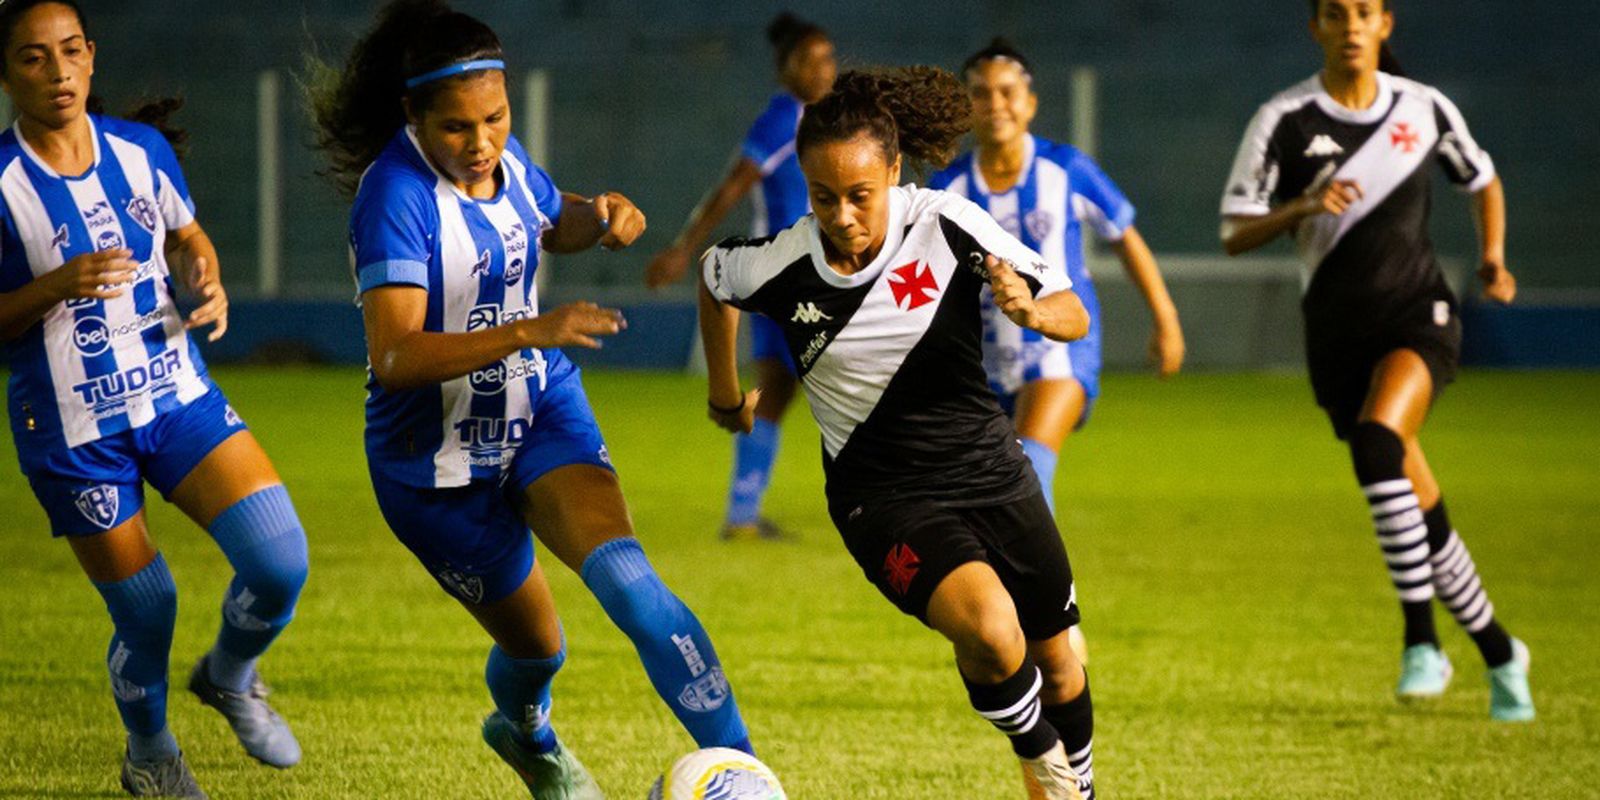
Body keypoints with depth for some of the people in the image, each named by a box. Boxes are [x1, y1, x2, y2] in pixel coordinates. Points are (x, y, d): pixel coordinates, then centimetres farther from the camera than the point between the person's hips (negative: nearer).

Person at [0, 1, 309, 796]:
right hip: (73, 432, -4)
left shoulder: (143, 148, 0)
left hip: (179, 399, 4)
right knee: (146, 614, 2)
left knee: (280, 561, -11)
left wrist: (206, 281, -4)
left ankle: (229, 678, 22)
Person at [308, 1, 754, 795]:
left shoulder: (503, 160, -5)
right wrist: (529, 332, -46)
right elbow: (393, 357, -36)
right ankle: (526, 729, 50)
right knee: (535, 644, 13)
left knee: (626, 577, -23)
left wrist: (597, 215, -4)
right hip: (438, 461, -4)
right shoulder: (395, 195, -26)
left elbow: (551, 224, 20)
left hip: (542, 411, 4)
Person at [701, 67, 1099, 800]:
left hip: (989, 469, 2)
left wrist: (1031, 311, -32)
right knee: (990, 631, -27)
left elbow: (1073, 318, -10)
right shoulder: (781, 267, -16)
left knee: (1057, 666, 15)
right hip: (885, 494, -2)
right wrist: (725, 394, 21)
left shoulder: (947, 225, -16)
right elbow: (712, 277, 9)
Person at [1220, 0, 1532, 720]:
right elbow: (1236, 234, -6)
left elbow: (1483, 181, 19)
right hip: (1339, 330, 2)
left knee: (1376, 439, -30)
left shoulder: (1425, 108, 0)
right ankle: (1499, 653, 22)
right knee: (1420, 510, 4)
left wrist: (1493, 258, 3)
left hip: (1420, 315, -2)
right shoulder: (1284, 121, -5)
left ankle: (1420, 636, -27)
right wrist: (1303, 207, -23)